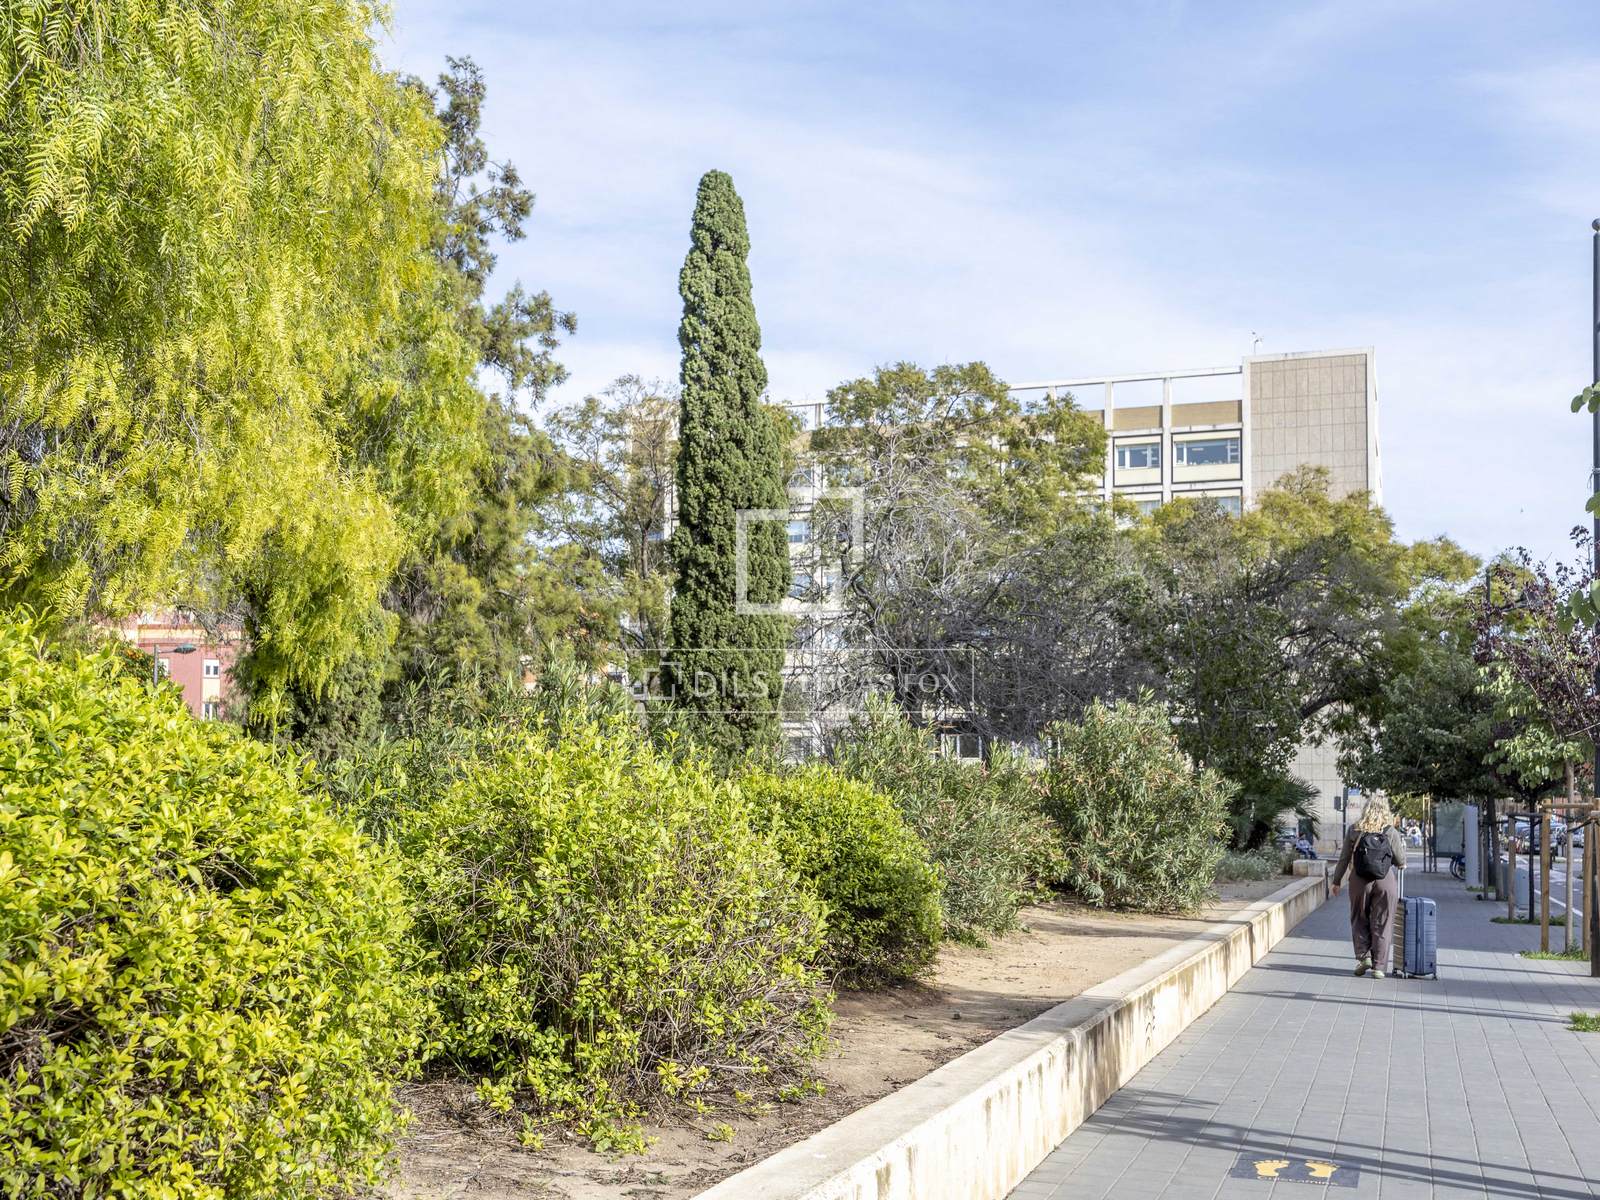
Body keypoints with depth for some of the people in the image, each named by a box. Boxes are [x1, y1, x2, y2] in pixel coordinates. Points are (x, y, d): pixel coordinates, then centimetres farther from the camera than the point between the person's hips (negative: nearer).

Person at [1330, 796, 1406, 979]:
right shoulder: (1391, 832, -5)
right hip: (1386, 881, 0)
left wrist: (1337, 881, 11)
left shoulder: (1354, 830, -3)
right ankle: (1378, 966, 7)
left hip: (1360, 881, 1)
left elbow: (1344, 858, 1)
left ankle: (1363, 957, 6)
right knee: (1382, 924, 6)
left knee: (1360, 921, 16)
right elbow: (1401, 861, 1)